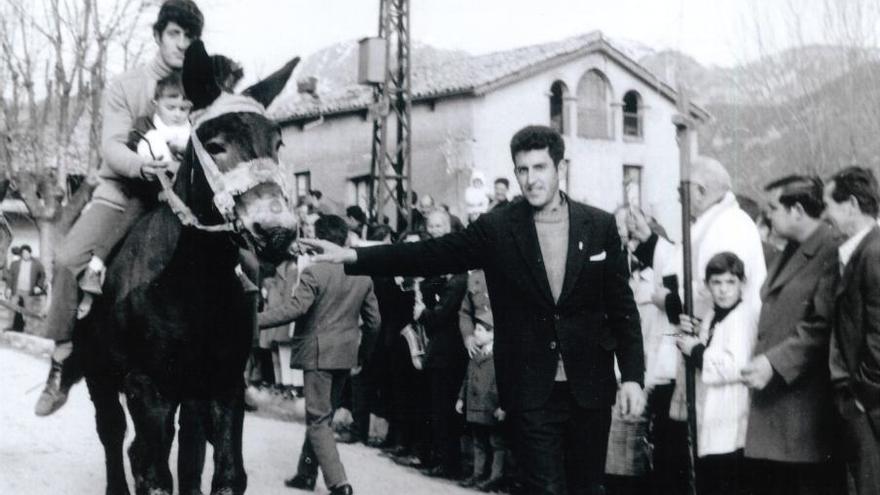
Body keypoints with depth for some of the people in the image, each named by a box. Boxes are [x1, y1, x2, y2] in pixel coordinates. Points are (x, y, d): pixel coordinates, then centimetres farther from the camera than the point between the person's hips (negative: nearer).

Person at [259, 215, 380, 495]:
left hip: (318, 353, -7)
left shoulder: (315, 272, -15)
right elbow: (374, 320, 10)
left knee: (318, 420, -2)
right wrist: (363, 352, 22)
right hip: (346, 355, 7)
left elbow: (295, 308, -23)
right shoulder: (363, 275, 6)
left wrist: (255, 320, -19)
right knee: (321, 416, 18)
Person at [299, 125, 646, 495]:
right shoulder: (496, 228, -1)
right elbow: (431, 255, -5)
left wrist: (632, 376, -5)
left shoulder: (600, 226, 1)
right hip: (530, 389, -1)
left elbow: (622, 306, 3)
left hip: (589, 386, 1)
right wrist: (353, 256, -14)